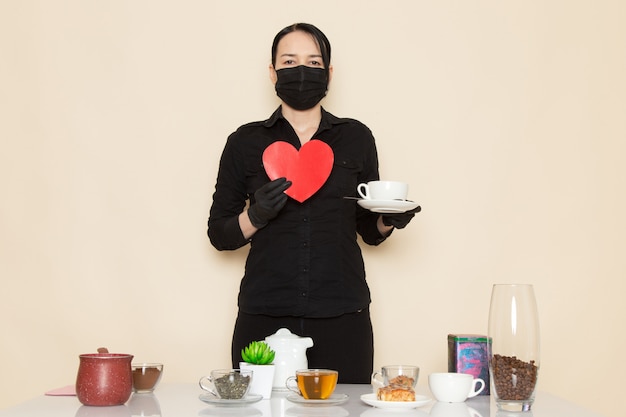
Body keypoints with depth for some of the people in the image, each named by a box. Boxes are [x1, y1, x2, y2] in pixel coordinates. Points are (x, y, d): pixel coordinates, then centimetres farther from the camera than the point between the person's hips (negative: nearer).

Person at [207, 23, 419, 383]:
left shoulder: (356, 137, 10)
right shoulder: (246, 142, 7)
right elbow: (219, 234, 8)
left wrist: (389, 219, -4)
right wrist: (255, 215, -11)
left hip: (341, 317, 1)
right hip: (264, 316, 0)